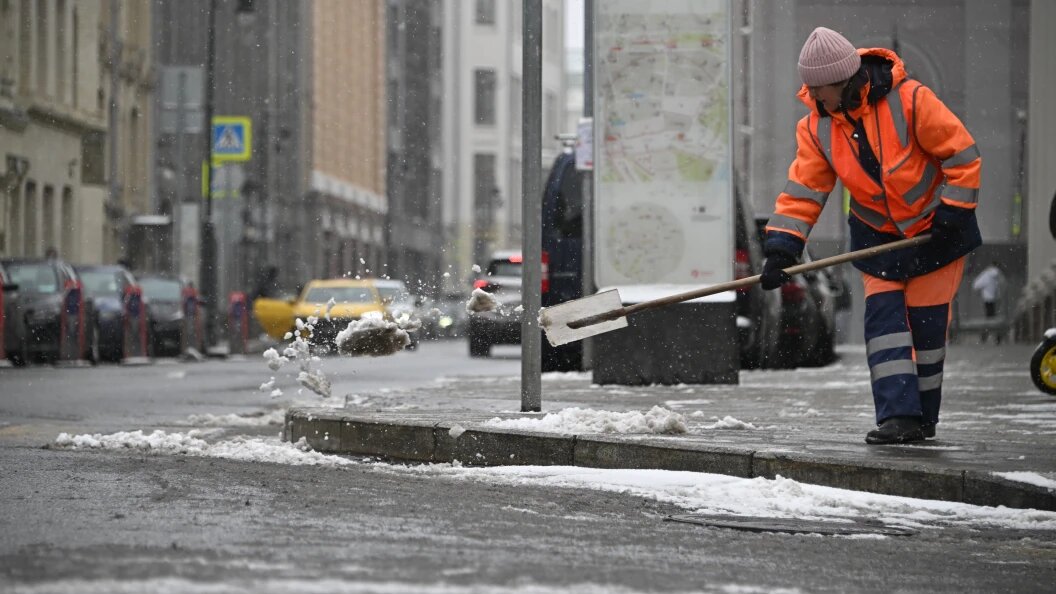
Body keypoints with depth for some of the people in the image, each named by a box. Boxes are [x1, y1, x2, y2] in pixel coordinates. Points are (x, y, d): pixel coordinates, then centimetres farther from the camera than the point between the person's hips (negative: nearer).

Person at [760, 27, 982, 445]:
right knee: (883, 318, -10)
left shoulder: (909, 100, -24)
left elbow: (962, 153, -17)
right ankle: (899, 417, -15)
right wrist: (781, 249, -19)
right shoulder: (815, 128, -10)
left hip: (934, 231, -4)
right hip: (877, 235, 4)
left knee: (926, 323, 0)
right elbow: (802, 191, -9)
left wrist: (954, 210, -18)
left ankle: (923, 418, 13)